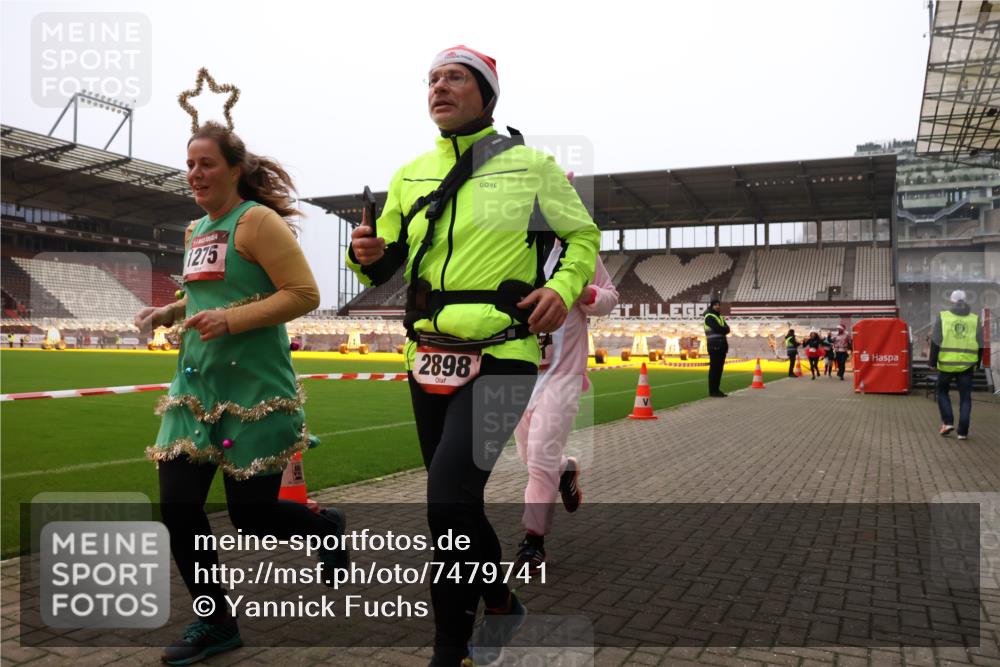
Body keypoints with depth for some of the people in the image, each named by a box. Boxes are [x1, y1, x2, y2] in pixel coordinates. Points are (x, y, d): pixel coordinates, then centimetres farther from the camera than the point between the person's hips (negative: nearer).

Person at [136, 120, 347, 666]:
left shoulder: (256, 221, -10)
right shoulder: (196, 231, 15)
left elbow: (304, 294, -17)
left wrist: (231, 320, -24)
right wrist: (168, 313, 8)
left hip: (253, 391, -7)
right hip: (195, 385, 8)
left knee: (252, 515, 0)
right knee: (178, 506, 2)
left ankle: (325, 526, 34)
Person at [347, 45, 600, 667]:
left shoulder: (530, 165, 0)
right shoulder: (410, 176, 13)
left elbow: (584, 236, 10)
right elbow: (387, 271, 19)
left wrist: (564, 288, -9)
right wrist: (368, 255, -5)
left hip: (500, 360, -5)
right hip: (429, 359, 6)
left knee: (450, 496, -17)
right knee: (452, 503, 15)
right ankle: (500, 604, 40)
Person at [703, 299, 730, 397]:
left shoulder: (720, 317, 21)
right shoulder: (709, 317, -5)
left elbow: (727, 329, 8)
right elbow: (717, 328, -18)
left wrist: (721, 330, -10)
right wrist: (724, 329, -1)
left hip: (722, 345, 8)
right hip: (714, 345, -8)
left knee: (720, 367, 8)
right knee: (714, 368, -9)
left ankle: (716, 389, 13)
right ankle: (712, 391, -7)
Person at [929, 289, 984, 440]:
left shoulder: (943, 316, -2)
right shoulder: (974, 319, 5)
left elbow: (935, 342, -6)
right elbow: (980, 345, 7)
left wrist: (933, 362, 1)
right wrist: (977, 364, 16)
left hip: (946, 364, -1)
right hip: (967, 365, 2)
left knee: (942, 391, 18)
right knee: (965, 398, 7)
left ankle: (947, 422, 5)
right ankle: (963, 431, 5)